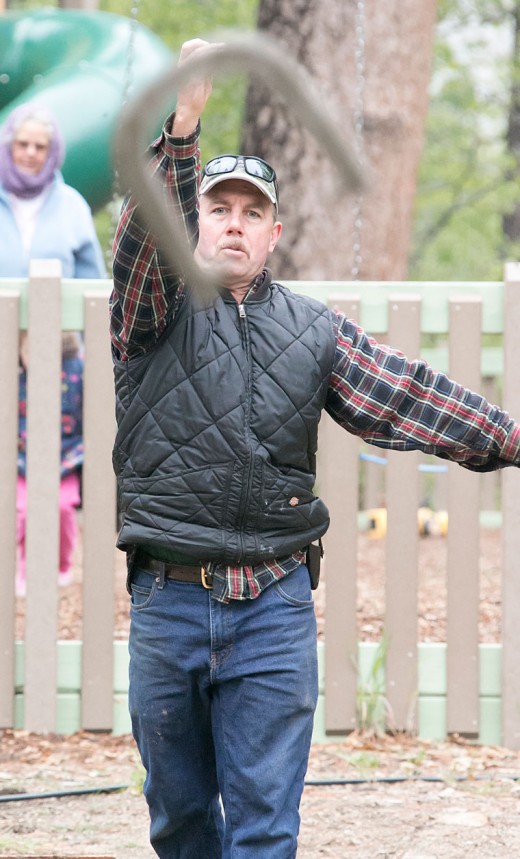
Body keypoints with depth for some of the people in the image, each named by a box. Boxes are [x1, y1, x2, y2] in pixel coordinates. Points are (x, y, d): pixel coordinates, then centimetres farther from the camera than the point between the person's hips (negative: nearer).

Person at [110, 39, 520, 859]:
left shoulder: (313, 330, 10)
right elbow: (149, 224, -15)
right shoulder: (158, 307, 4)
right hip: (168, 602, 0)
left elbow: (406, 392, 0)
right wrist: (181, 129, -32)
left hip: (276, 609, 0)